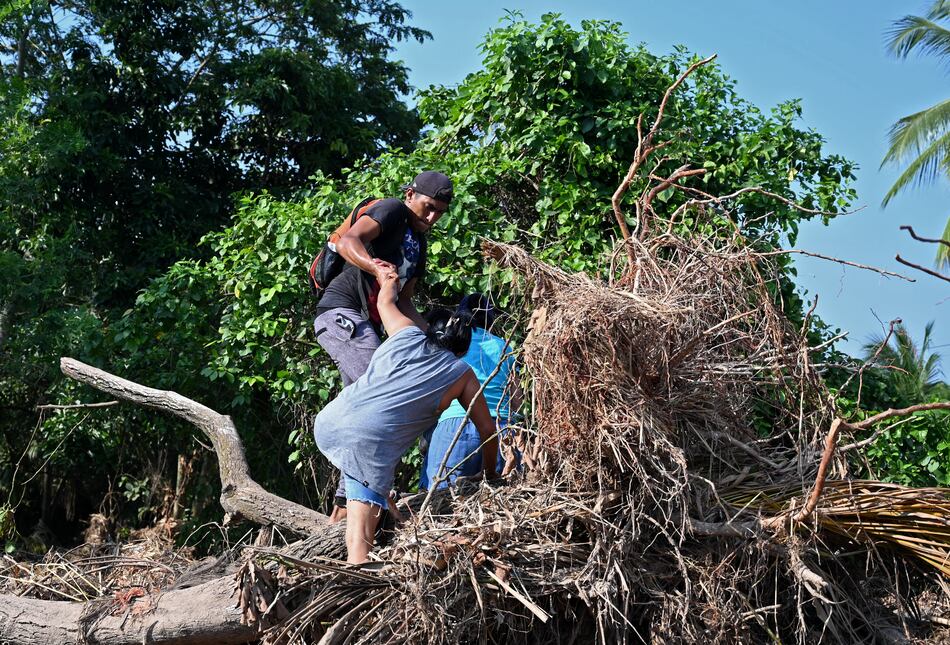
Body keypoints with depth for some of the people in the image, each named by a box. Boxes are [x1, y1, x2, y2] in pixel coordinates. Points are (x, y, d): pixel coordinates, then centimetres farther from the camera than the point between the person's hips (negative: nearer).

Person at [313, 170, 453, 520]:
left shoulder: (418, 244, 23)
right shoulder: (392, 210, -2)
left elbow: (403, 302, 23)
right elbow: (348, 242, -19)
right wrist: (375, 267, -37)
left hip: (365, 325, 10)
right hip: (340, 311, -10)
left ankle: (344, 503, 13)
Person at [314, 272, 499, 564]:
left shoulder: (407, 334, 21)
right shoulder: (462, 375, 16)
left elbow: (385, 301, 41)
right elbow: (488, 430, 19)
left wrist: (389, 280, 61)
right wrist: (491, 477, 33)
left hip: (327, 423, 5)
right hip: (370, 441, -5)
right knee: (360, 541, -10)